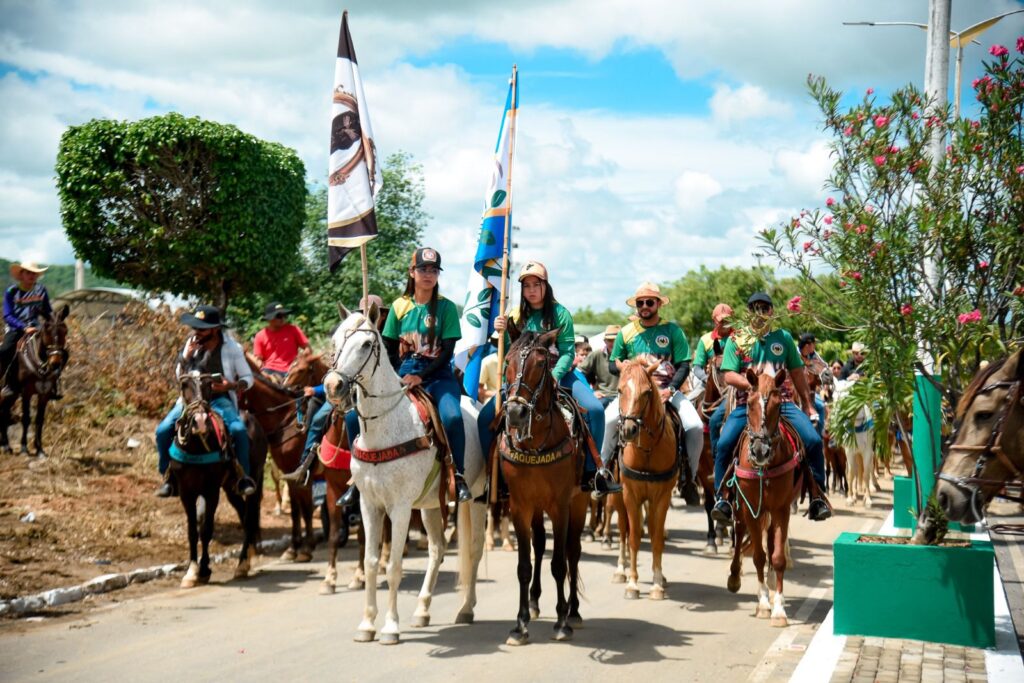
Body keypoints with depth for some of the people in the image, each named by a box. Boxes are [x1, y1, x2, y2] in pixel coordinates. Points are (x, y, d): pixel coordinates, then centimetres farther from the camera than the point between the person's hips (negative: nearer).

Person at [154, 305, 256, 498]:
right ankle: (168, 478, 2)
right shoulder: (192, 343, 3)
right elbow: (179, 376, 11)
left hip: (220, 399, -4)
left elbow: (248, 379, -1)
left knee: (238, 429, -31)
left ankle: (244, 477, -13)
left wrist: (231, 385, -22)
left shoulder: (231, 348, -8)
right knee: (163, 430, -16)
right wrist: (186, 356, -8)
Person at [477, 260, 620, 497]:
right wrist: (502, 333, -12)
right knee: (486, 417, -15)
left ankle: (593, 472, -12)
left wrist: (553, 377, -23)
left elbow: (568, 352, -7)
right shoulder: (516, 316, 7)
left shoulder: (560, 313, -2)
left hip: (557, 374, -2)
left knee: (594, 409, -24)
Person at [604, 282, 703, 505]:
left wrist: (670, 389, -19)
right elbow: (612, 365, 14)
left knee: (695, 426, -24)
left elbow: (683, 366, -2)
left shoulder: (672, 330, 2)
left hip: (667, 390, -1)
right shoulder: (626, 333, 8)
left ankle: (689, 479, -4)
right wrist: (624, 366, -11)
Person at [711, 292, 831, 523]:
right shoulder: (736, 340, 6)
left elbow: (797, 374, 18)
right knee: (724, 444, -24)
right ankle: (722, 498, -11)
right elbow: (729, 376, -3)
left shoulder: (784, 338, 13)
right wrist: (753, 384, -19)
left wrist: (808, 406, 17)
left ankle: (818, 497, -5)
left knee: (813, 441, -18)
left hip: (782, 402, 1)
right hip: (747, 403, -1)